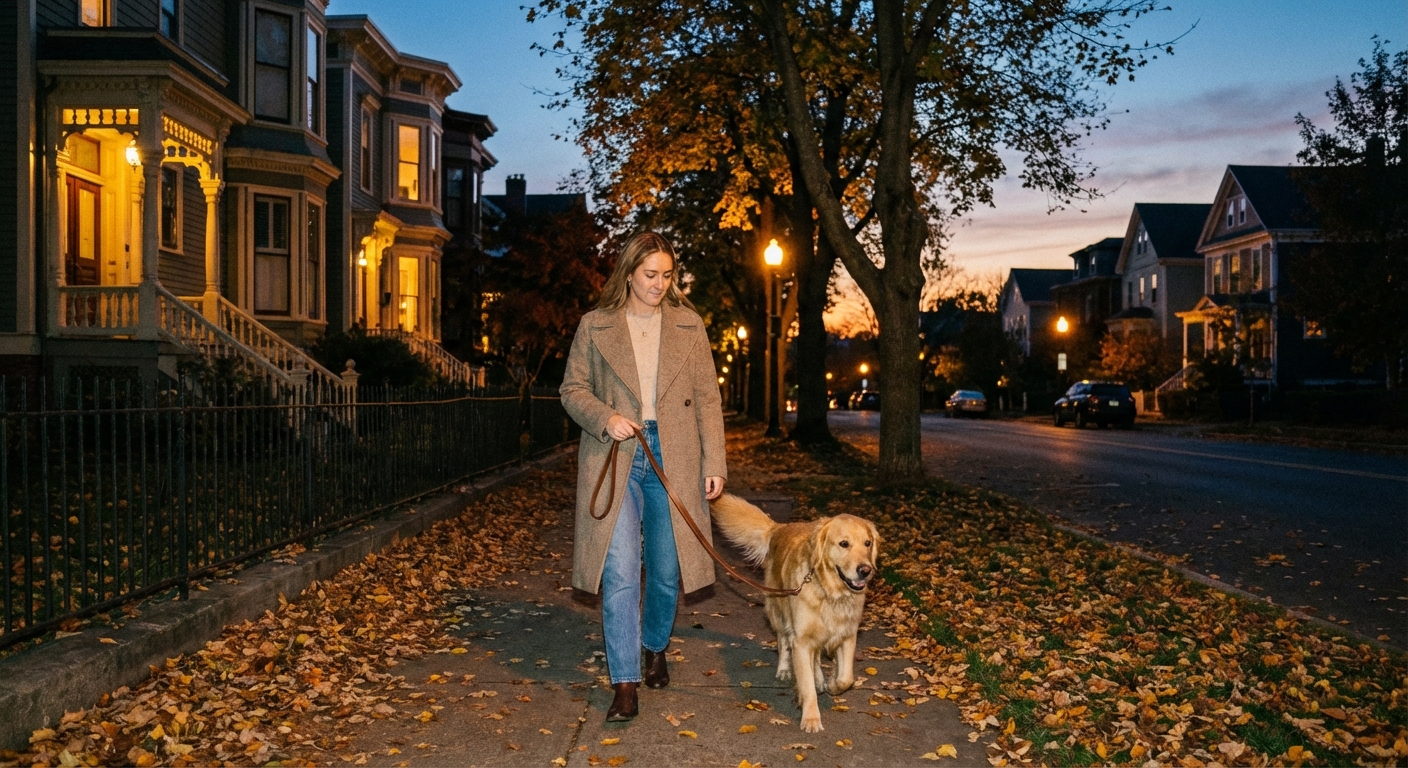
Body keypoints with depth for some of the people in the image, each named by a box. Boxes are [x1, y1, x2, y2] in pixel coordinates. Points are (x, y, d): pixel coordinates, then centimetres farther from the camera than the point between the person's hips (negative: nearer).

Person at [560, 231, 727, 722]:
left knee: (666, 570, 11)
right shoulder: (595, 326, 4)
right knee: (620, 572, -9)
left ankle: (655, 649, 37)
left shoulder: (688, 324, 7)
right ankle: (624, 685, -3)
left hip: (673, 458, 2)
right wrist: (605, 418, -13)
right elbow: (572, 388, 6)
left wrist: (714, 462, -1)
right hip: (615, 458, -2)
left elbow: (708, 397, 5)